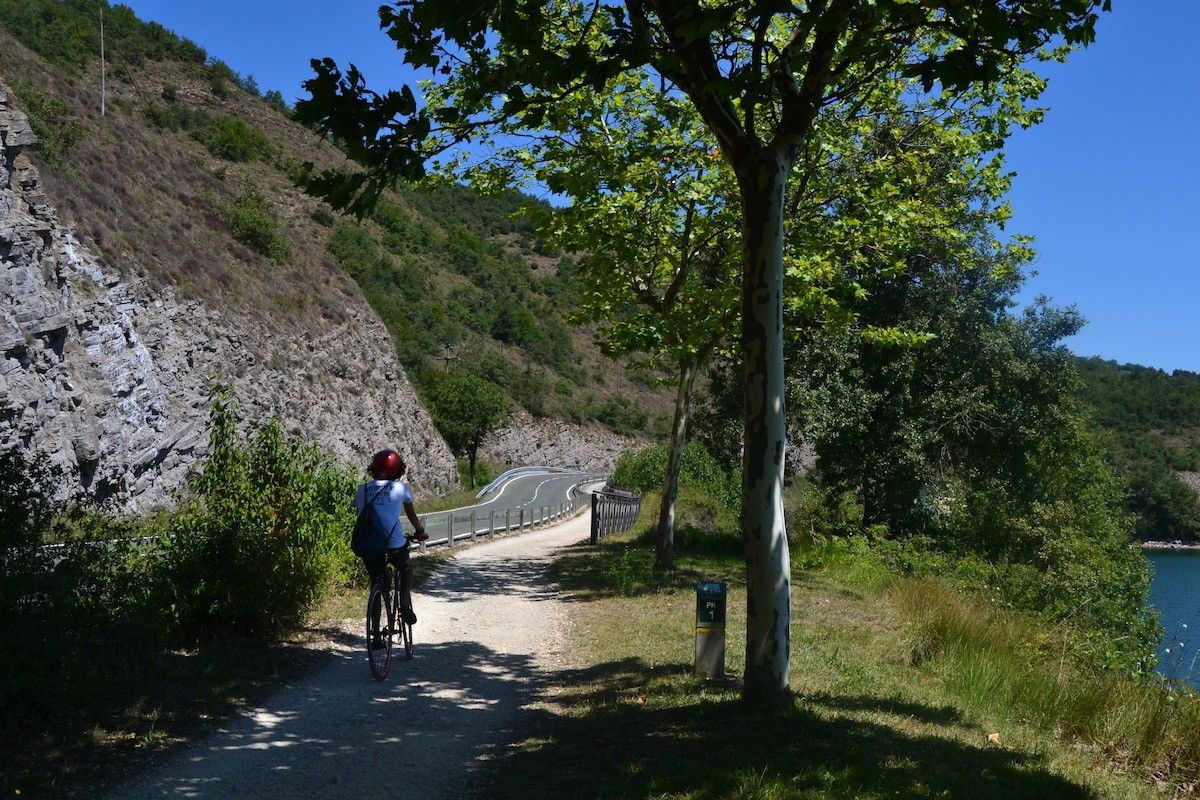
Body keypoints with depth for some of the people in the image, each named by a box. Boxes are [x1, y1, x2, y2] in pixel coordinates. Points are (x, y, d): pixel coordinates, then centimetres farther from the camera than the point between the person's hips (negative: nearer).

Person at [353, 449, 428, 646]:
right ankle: (405, 605, 7)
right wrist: (420, 531, 40)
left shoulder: (362, 489, 16)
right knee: (406, 569, 29)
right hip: (394, 544, -2)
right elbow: (411, 515, 23)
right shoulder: (400, 488, 10)